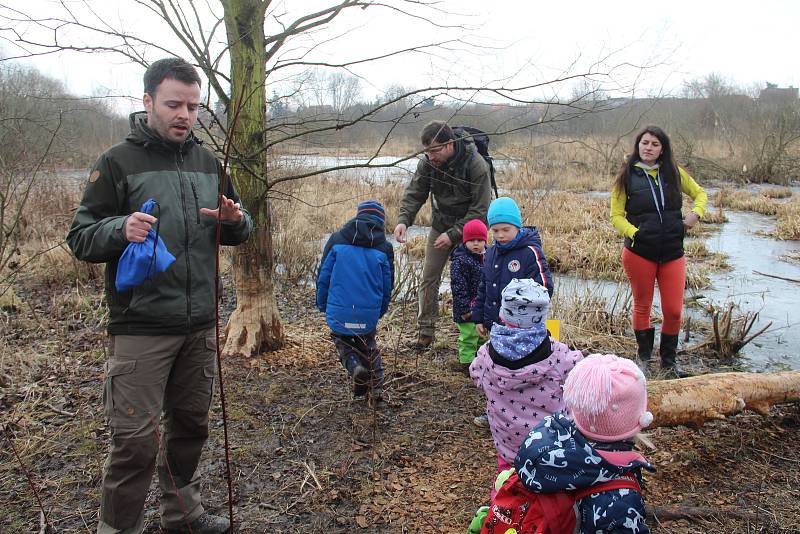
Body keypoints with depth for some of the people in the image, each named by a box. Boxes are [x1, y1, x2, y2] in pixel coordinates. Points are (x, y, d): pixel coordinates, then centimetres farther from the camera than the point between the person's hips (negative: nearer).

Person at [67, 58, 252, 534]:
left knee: (191, 425, 17)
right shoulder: (118, 162, -4)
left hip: (201, 325, 5)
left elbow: (240, 232, 15)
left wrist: (234, 221, -8)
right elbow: (80, 238, -5)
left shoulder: (208, 163, 9)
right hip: (140, 328, -5)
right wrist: (120, 228, -25)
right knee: (136, 440, -2)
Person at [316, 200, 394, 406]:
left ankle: (355, 366, -7)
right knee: (368, 346, 23)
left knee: (342, 341, 22)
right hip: (369, 312, 1)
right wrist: (380, 311, 22)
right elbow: (387, 285, 7)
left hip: (339, 311, -1)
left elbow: (323, 275, 2)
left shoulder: (337, 240, -2)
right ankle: (376, 387, 14)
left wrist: (322, 304, 15)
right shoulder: (384, 247, 1)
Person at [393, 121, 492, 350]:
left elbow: (480, 209, -22)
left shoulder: (476, 165, -24)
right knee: (429, 278, 2)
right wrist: (403, 220, -29)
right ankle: (426, 330, 11)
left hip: (468, 229, -4)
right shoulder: (428, 163, -11)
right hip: (440, 226, 4)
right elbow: (414, 194, -10)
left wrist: (453, 234, -27)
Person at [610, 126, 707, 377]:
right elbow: (616, 215, -2)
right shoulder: (627, 176, -2)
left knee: (674, 311, 3)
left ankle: (668, 359, 26)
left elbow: (700, 193, 18)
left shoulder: (674, 173, 5)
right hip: (639, 252, -2)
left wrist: (696, 213, -2)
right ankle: (643, 356, 32)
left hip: (673, 252, 2)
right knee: (642, 307, 12)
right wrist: (634, 233, -19)